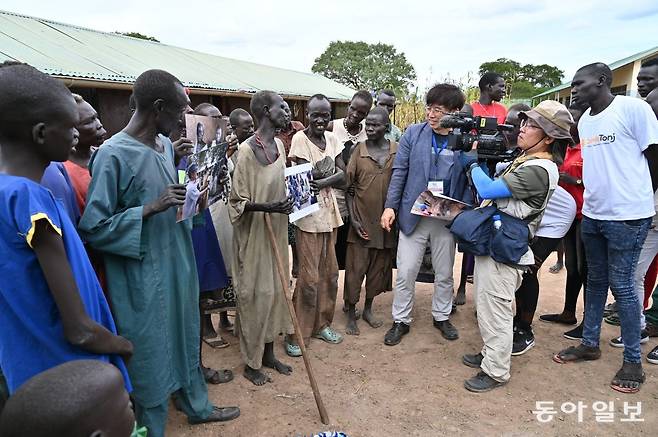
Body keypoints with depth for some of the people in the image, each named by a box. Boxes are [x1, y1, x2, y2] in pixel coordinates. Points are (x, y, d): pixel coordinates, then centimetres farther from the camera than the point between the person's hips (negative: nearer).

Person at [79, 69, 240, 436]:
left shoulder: (165, 143, 2)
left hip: (178, 264, 8)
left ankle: (197, 406, 46)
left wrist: (176, 163, 0)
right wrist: (151, 208, -26)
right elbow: (93, 227, -19)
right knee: (151, 353, 10)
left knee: (186, 338, 23)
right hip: (144, 276, -7)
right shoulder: (113, 155, -21)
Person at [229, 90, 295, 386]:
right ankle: (251, 362, 22)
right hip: (254, 234, -7)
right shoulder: (247, 150, -18)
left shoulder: (279, 145, 5)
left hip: (276, 230, 8)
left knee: (275, 290, 15)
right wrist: (266, 207, -29)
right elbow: (238, 201, -15)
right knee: (255, 294, 3)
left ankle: (268, 353, 32)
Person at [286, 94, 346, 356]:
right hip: (308, 215, -6)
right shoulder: (300, 139, -10)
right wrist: (330, 172, -12)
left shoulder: (331, 138, 8)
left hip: (329, 213, 7)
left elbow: (342, 175, -1)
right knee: (309, 277, -3)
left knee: (329, 273, 13)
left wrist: (322, 181, -16)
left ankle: (322, 324, 29)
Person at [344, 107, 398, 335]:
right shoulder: (358, 150, -4)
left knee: (379, 267, 13)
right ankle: (351, 314, 20)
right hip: (362, 221, -2)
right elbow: (348, 187, -2)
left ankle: (368, 309, 31)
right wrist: (353, 219, -8)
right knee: (355, 269, 4)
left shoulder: (398, 151, 1)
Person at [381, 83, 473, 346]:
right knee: (406, 272, 5)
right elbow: (399, 172, -1)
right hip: (413, 214, 0)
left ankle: (441, 317, 37)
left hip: (447, 219, 1)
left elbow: (469, 182, -1)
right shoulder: (413, 133, -2)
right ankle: (401, 321, 24)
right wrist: (390, 206, -8)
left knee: (445, 273, 16)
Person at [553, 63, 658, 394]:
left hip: (627, 216, -7)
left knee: (621, 284, -1)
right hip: (592, 214, 7)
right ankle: (589, 343, 29)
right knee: (596, 281, 15)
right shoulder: (584, 121, 11)